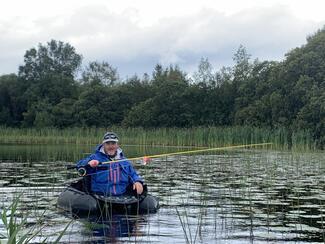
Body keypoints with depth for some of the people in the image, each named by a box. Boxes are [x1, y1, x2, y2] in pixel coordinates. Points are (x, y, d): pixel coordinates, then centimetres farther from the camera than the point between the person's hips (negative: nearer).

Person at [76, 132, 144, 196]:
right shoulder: (95, 157, 11)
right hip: (99, 197, -2)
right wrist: (89, 164, -24)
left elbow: (133, 175, 24)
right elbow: (80, 165, 0)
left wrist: (138, 182, 0)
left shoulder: (124, 161, 22)